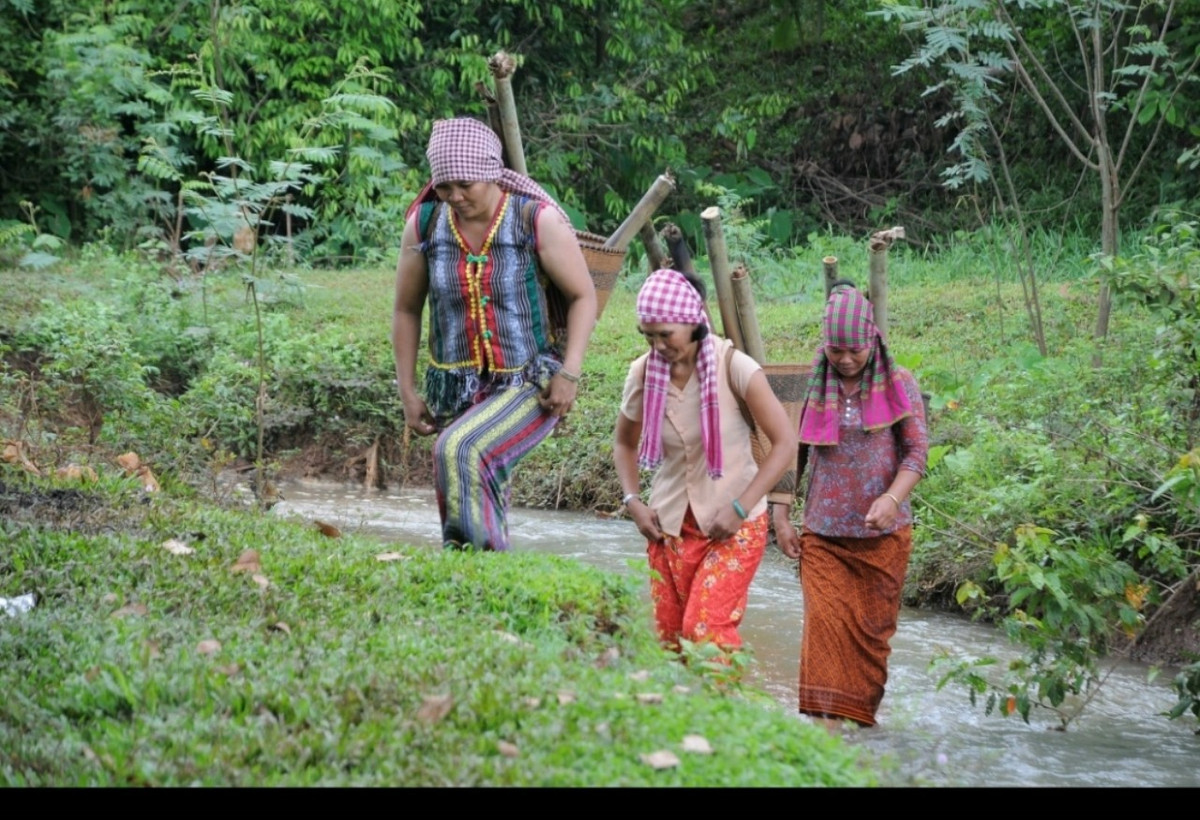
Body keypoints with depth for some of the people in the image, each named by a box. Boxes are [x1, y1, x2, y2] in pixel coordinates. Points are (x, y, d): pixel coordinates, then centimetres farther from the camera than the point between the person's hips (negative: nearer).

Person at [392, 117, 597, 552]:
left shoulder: (538, 220, -11)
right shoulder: (425, 225, -2)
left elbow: (583, 295, -3)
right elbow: (406, 310, 11)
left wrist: (569, 373, -13)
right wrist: (407, 392, 8)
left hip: (529, 385, -4)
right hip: (457, 391, 4)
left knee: (460, 451, -29)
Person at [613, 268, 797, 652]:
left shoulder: (731, 365, -17)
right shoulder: (644, 373, -5)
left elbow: (785, 442, -15)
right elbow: (624, 442, 14)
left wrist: (739, 508, -19)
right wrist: (633, 501, 0)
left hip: (734, 524, -4)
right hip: (670, 523, 4)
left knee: (705, 628, -17)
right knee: (668, 636, 6)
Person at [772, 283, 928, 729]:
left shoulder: (898, 384, 0)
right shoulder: (812, 386, 4)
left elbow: (916, 451, -5)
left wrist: (892, 499, -22)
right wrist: (781, 516, 5)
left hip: (882, 532, 0)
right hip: (822, 532, 0)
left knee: (872, 625, 7)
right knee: (824, 620, -14)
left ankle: (863, 711, 24)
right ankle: (827, 720, -20)